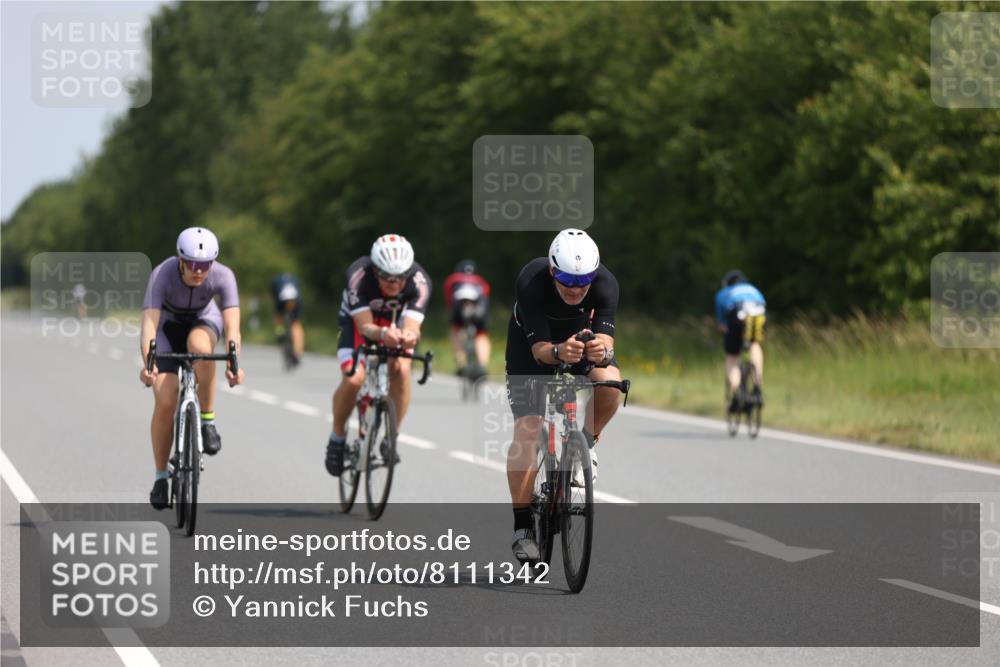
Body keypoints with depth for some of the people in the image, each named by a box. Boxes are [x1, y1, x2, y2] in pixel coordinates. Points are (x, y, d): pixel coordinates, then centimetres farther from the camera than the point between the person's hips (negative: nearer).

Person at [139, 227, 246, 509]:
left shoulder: (223, 276, -31)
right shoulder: (162, 274, -34)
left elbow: (232, 325, -39)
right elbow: (149, 322, -43)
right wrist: (147, 364, -59)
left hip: (203, 321, 0)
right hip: (167, 325, 0)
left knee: (199, 346, -38)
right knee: (165, 402, -15)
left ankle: (207, 420, -20)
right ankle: (161, 477, 3)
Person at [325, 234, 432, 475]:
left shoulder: (419, 282, -31)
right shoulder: (359, 275, -35)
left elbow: (412, 326, -40)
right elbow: (365, 326, -37)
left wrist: (409, 336, -65)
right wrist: (383, 333, -60)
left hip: (395, 323, 1)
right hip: (357, 321, -1)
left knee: (401, 369, -28)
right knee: (353, 379, -26)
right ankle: (338, 437, 1)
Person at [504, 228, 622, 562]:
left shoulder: (605, 283, -30)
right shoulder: (531, 283, -35)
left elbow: (606, 336, -37)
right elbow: (539, 348, -37)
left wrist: (602, 350, -61)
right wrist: (559, 352, -60)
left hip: (583, 337, 2)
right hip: (532, 345, -2)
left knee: (610, 384, -30)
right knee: (527, 429, -16)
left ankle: (586, 441, 1)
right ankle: (522, 526, -9)